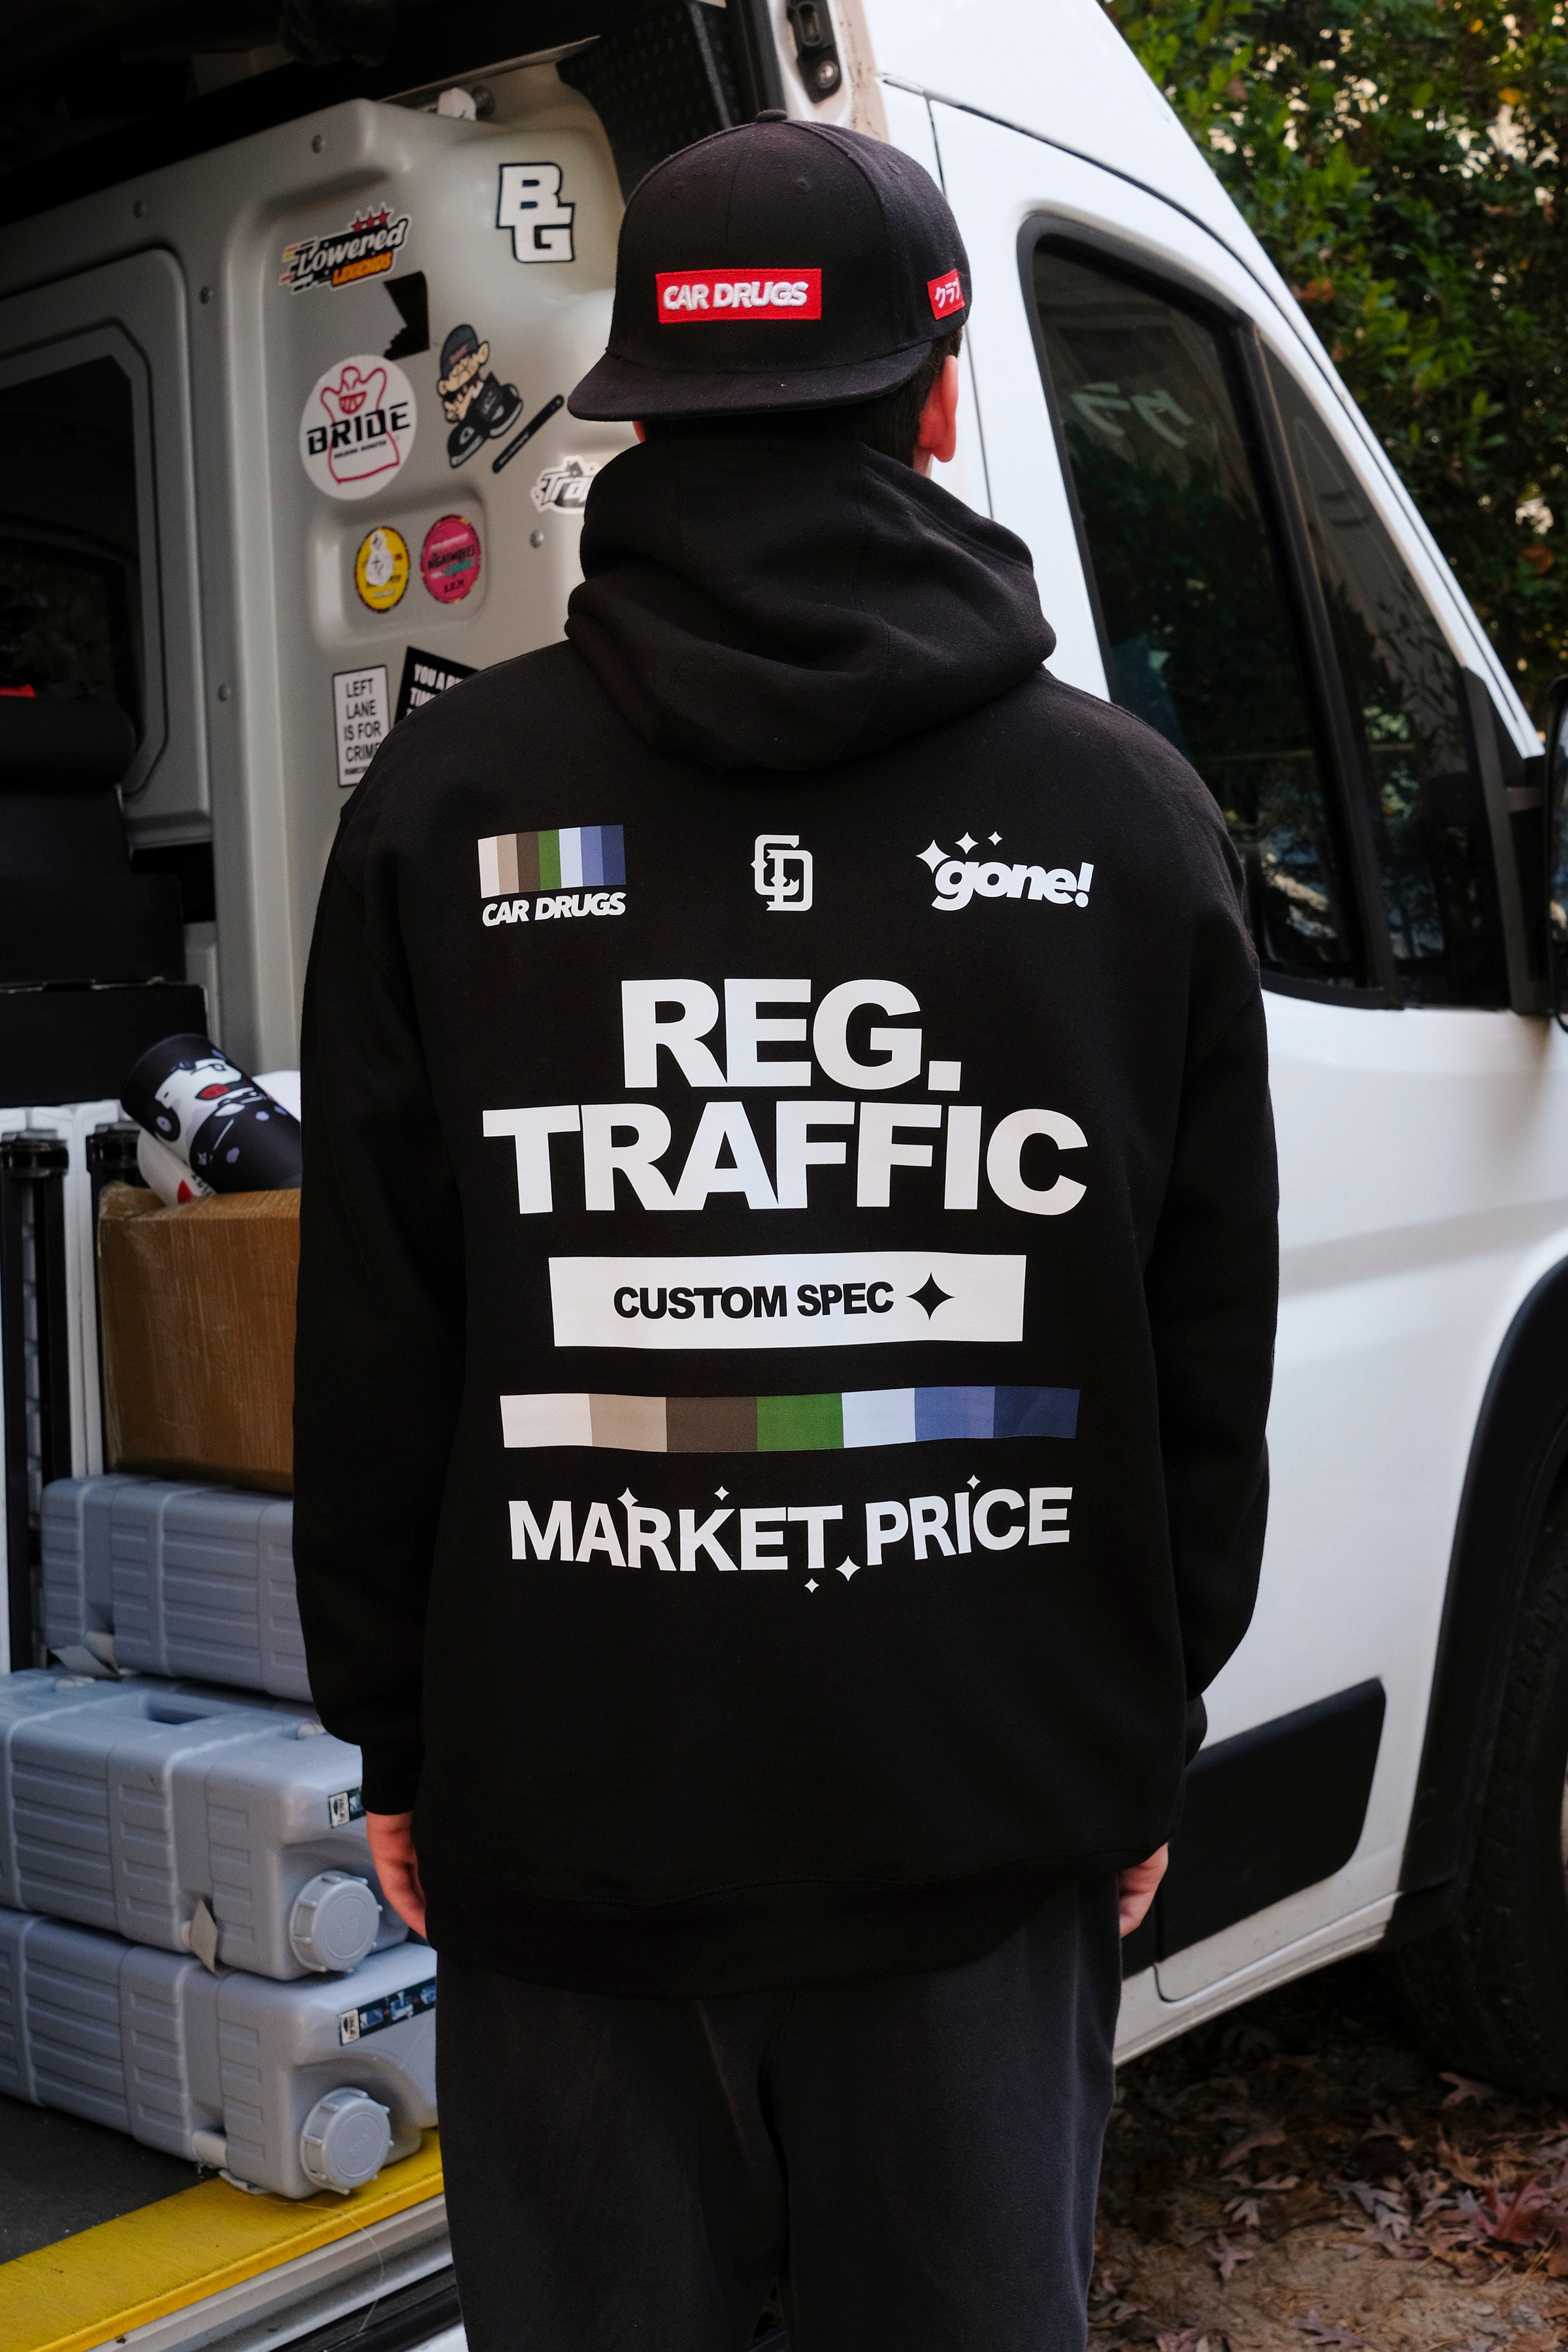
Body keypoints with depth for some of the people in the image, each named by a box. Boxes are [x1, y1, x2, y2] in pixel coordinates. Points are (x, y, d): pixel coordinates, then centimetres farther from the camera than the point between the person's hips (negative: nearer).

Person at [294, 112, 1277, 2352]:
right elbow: (1211, 1344, 2)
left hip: (565, 1808, 0)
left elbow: (371, 1335, -2)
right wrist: (1151, 1732, 13)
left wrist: (392, 1737, 9)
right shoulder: (1132, 809, -1)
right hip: (994, 1811, 1)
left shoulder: (446, 800, -4)